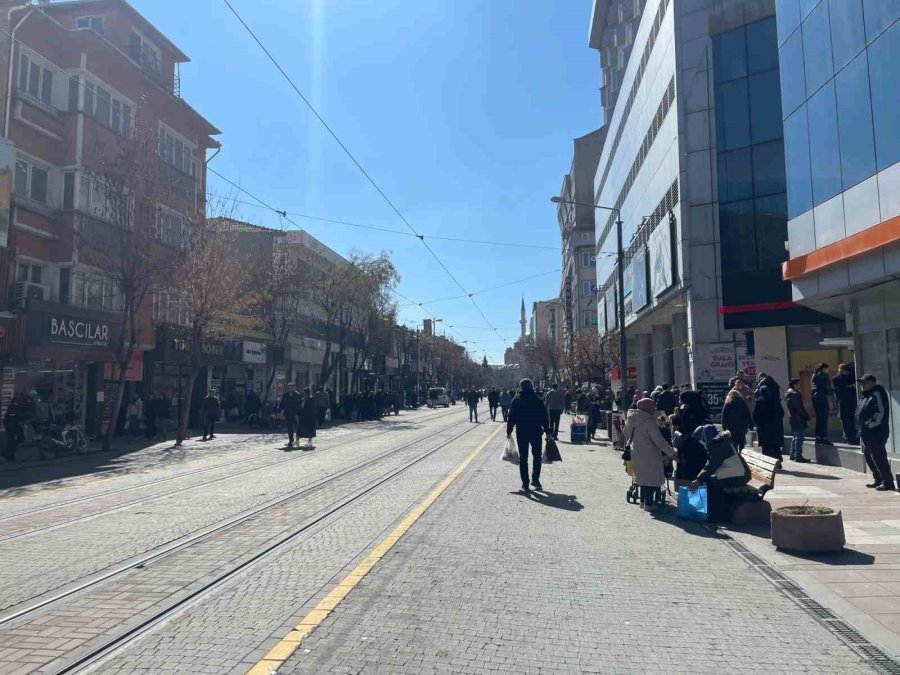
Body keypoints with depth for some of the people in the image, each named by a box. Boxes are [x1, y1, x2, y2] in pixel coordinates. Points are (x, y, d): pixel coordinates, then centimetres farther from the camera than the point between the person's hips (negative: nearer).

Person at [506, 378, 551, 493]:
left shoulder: (516, 401, -3)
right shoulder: (538, 400, -2)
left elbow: (511, 418, -3)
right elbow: (545, 418, 0)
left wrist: (509, 431, 6)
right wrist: (547, 432, 7)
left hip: (521, 432, 0)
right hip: (536, 432, 0)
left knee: (523, 458, 6)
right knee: (537, 456, 15)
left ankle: (525, 484, 5)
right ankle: (535, 480, 10)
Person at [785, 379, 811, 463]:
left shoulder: (789, 394, 14)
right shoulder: (795, 395, -17)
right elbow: (799, 408, -19)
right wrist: (807, 417, -11)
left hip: (792, 418, 10)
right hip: (798, 419, -10)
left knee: (795, 437, 16)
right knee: (799, 437, -8)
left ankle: (793, 455, 21)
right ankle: (798, 456, -8)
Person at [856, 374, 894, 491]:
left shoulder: (877, 394, -13)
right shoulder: (867, 395, 17)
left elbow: (881, 413, -22)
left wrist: (870, 425, -18)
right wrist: (861, 429, 16)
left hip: (876, 434, -10)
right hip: (866, 434, 10)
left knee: (879, 458, -7)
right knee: (869, 458, 15)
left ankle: (888, 482, -1)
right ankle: (878, 480, 25)